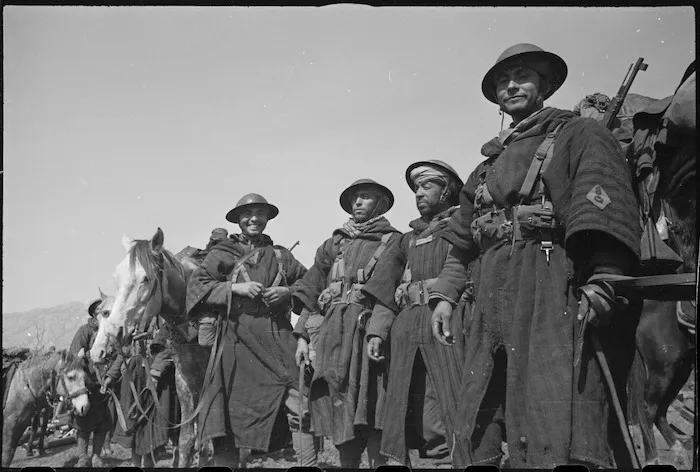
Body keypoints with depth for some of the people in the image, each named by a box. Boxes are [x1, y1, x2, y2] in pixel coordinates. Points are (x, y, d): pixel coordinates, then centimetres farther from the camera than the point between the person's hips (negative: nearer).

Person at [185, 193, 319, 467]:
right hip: (236, 338, -1)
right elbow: (196, 286, 1)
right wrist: (235, 287, -10)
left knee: (299, 402, -12)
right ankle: (225, 462, 12)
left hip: (278, 335, 1)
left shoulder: (280, 256, 17)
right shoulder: (222, 254, 10)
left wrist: (288, 293, -3)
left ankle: (309, 463, -9)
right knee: (231, 408, 0)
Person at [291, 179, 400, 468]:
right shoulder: (334, 243, 20)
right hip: (333, 333, 4)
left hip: (372, 332, -4)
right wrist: (302, 335, 7)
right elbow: (309, 292, 17)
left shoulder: (393, 241, 9)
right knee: (338, 410, 4)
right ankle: (347, 464, 13)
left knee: (371, 414, -9)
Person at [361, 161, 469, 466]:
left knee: (448, 418, -10)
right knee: (411, 415, 4)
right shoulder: (410, 237, 25)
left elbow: (457, 275, -6)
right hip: (405, 334, 6)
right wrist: (376, 330, 7)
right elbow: (386, 288, 17)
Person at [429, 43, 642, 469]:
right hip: (492, 302, 7)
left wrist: (603, 282, -23)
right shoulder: (490, 163, 28)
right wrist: (444, 294, 14)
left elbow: (609, 211, -9)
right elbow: (460, 238, 26)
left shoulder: (580, 136, 8)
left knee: (557, 438, -16)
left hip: (553, 294, -7)